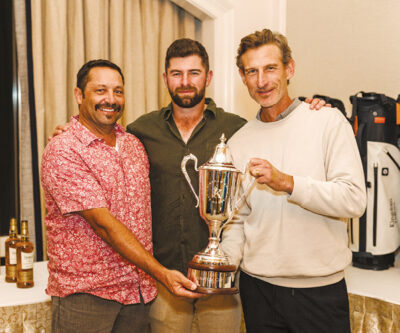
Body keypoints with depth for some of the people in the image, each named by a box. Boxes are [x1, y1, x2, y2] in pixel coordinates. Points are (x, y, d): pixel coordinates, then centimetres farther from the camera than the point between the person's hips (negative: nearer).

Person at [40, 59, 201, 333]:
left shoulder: (134, 144, 8)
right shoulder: (62, 151, -13)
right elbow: (103, 223, -20)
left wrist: (151, 279, 6)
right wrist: (161, 272, -25)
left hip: (138, 289, 6)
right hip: (84, 293, -5)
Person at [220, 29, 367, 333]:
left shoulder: (328, 121, -5)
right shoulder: (238, 142, 5)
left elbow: (354, 200, -13)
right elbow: (237, 219, 8)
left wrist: (287, 182, -22)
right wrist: (225, 262, -9)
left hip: (322, 288, -2)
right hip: (258, 288, 3)